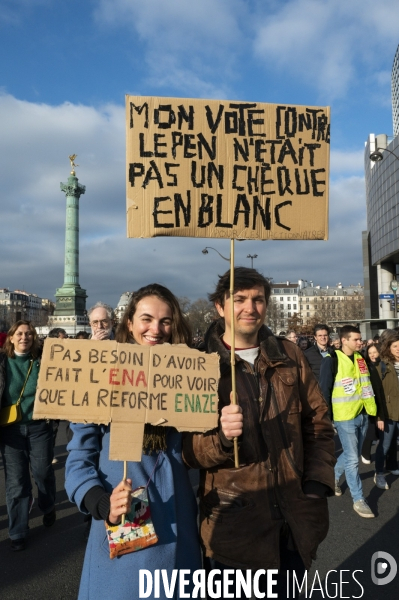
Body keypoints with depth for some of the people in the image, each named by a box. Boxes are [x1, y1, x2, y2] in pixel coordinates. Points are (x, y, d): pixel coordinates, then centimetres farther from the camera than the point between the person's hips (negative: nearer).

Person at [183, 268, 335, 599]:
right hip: (234, 524, -3)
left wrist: (317, 483, -1)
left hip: (295, 521, 4)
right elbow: (188, 451, -9)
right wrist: (222, 438, -29)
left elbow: (319, 423, 9)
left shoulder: (289, 355, 2)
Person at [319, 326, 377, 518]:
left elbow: (367, 385, 15)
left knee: (351, 454, 18)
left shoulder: (361, 358, 6)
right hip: (345, 417, -6)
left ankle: (334, 476, 41)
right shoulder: (332, 361, -14)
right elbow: (324, 391, -12)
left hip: (362, 415, 7)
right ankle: (358, 500, 11)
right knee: (353, 459, -1)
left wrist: (372, 409, 12)